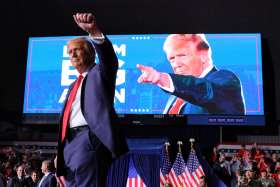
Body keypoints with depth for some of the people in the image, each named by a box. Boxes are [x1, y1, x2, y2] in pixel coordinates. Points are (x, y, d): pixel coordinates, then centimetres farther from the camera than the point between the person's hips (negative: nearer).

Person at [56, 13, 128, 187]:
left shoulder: (100, 72, 6)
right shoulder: (74, 86, 27)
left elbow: (108, 57, -17)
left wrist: (94, 31, -35)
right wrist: (60, 151, 20)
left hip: (89, 139, -8)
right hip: (70, 142, 8)